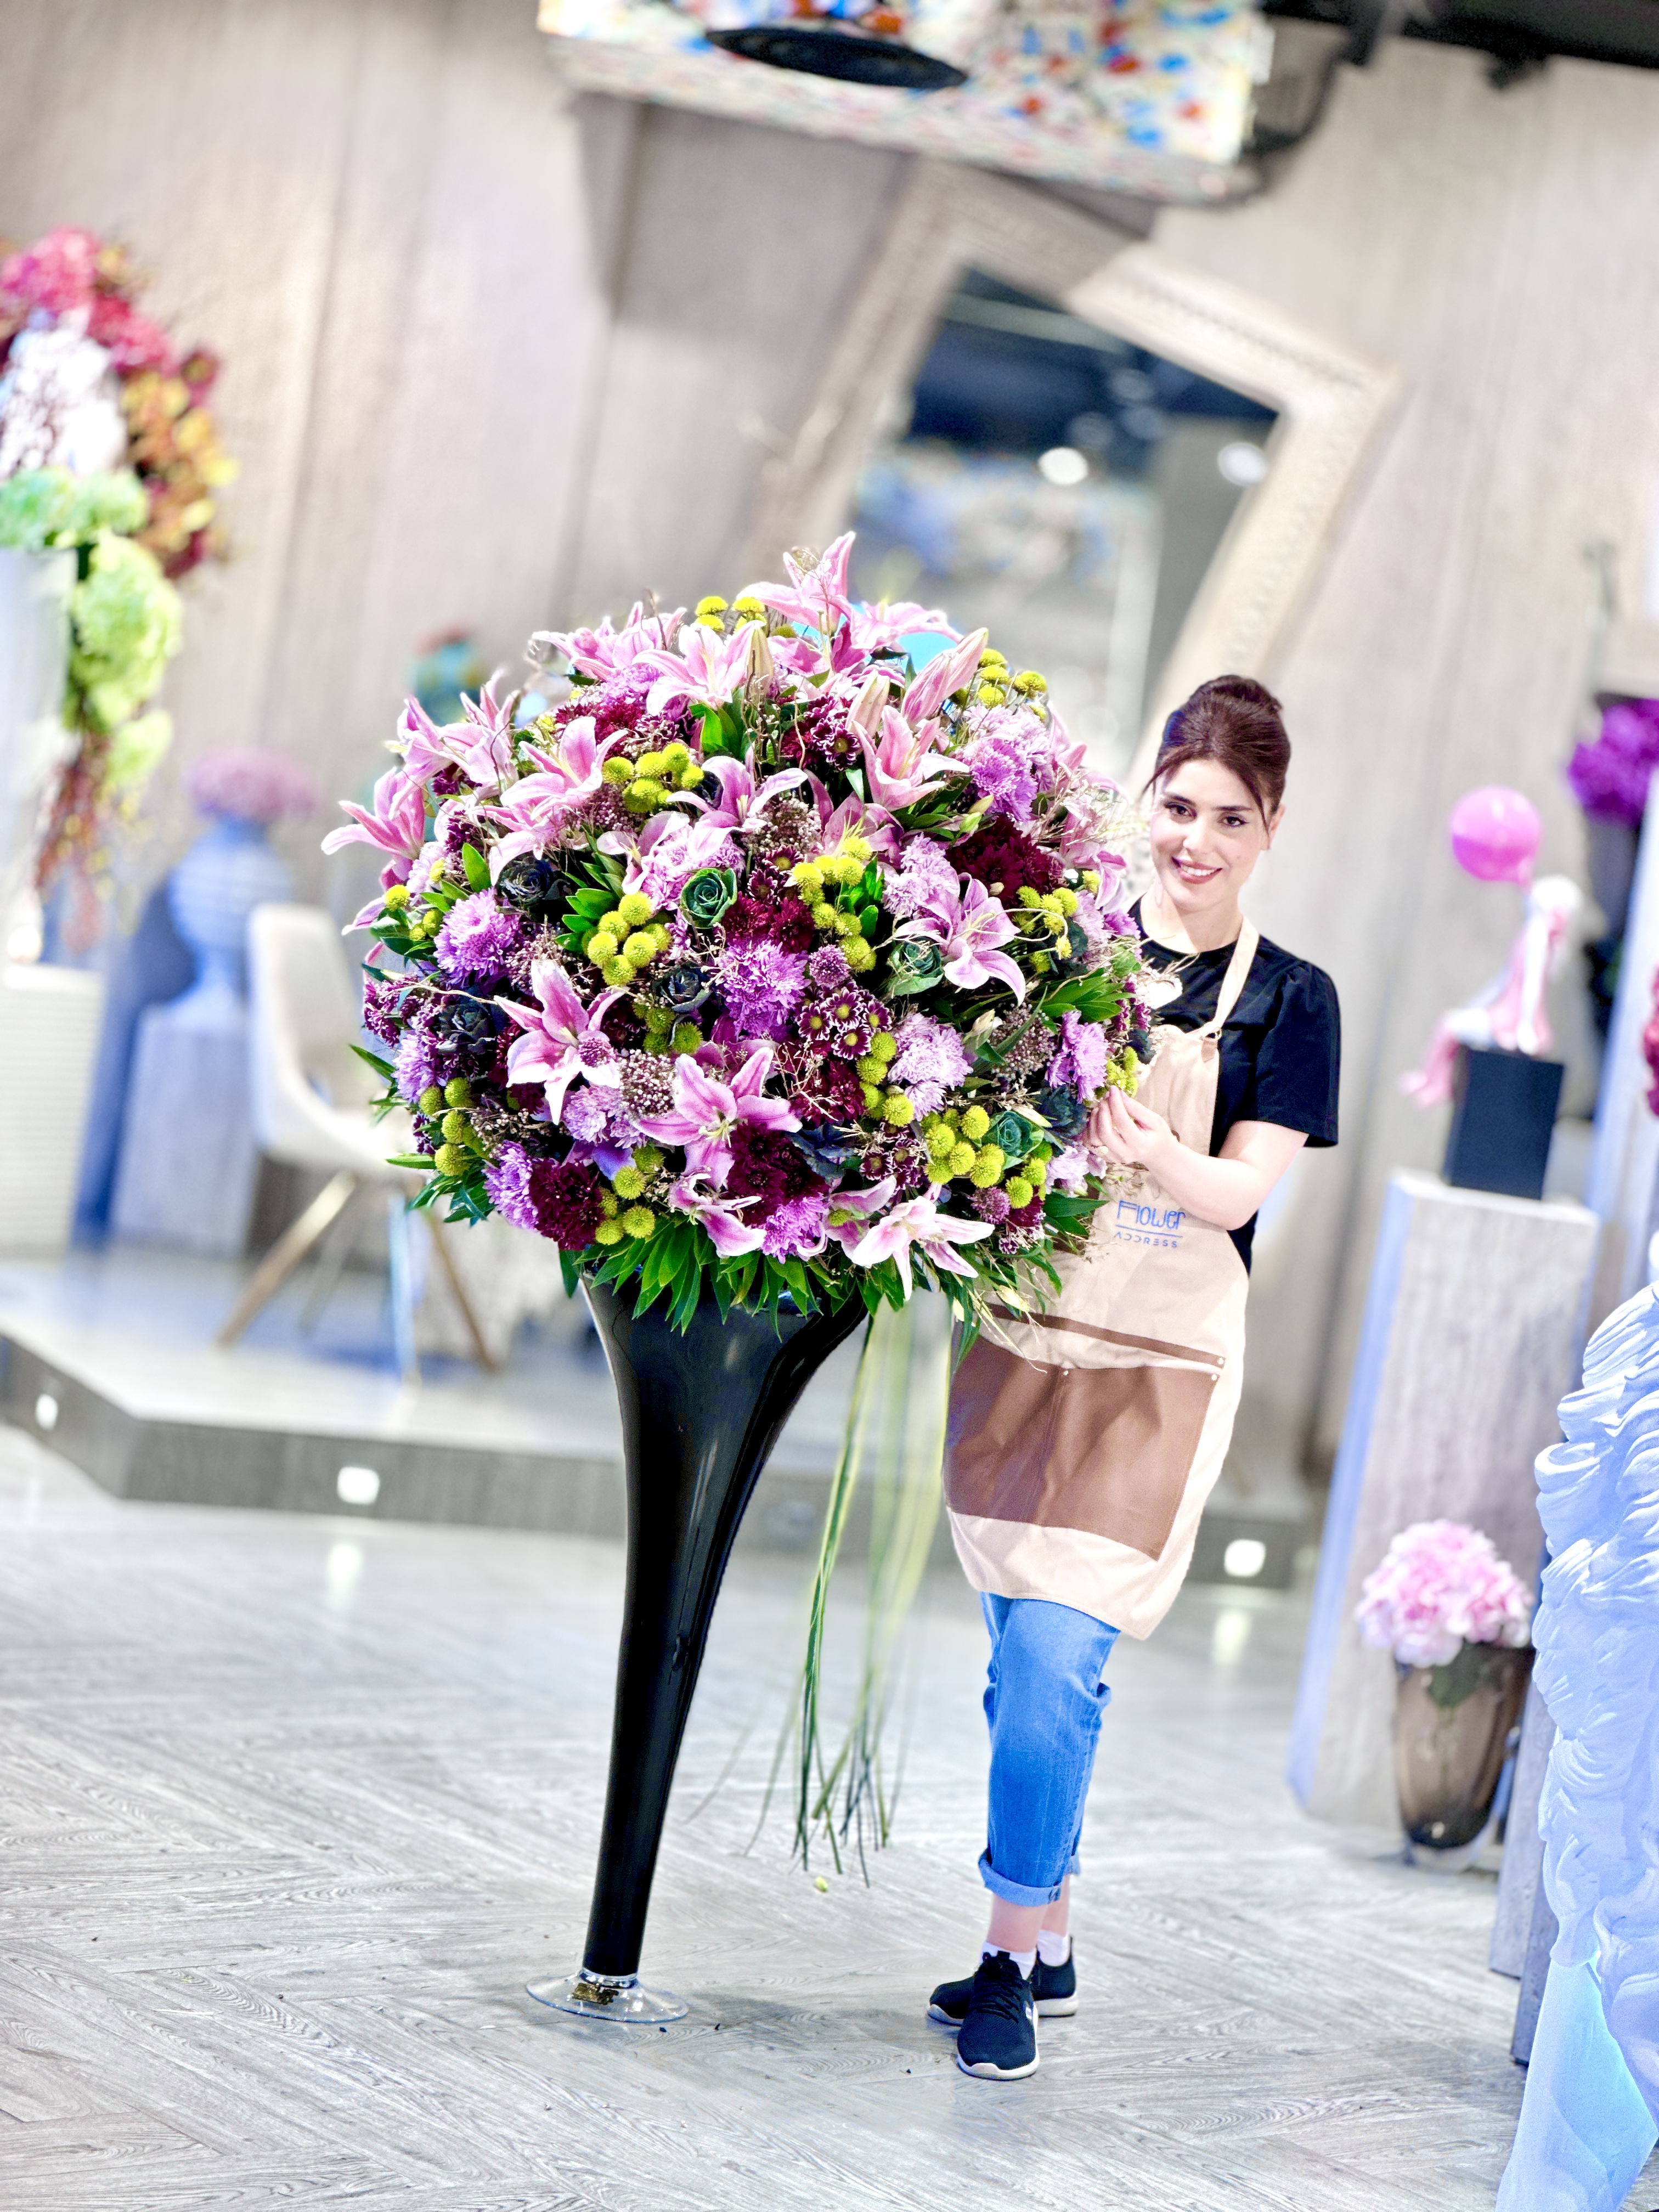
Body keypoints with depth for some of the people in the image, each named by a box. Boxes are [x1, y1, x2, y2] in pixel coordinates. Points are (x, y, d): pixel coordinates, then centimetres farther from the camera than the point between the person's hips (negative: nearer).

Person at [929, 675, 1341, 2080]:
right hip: (1022, 1332, 3)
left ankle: (1012, 1960, -2)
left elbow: (1239, 1189, -9)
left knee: (1056, 1658, -12)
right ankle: (1051, 1942, 23)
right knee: (1025, 1660, 9)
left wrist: (1151, 1154, -30)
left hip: (1158, 1361, -3)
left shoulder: (1288, 1002, 2)